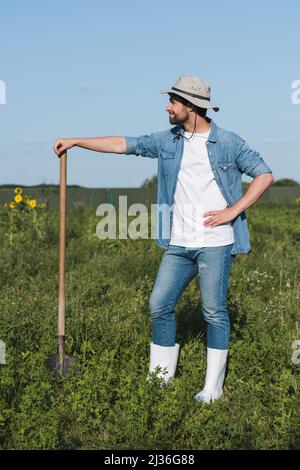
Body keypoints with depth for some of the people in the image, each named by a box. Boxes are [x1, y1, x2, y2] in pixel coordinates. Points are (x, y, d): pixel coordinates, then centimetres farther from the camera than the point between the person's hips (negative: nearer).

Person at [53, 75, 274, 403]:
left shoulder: (229, 143, -4)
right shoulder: (168, 141, 8)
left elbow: (265, 174, -1)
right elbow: (122, 144, 10)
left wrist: (233, 211, -9)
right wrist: (75, 141, 9)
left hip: (215, 243, -5)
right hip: (178, 244, 5)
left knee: (214, 311, -3)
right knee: (160, 305, 4)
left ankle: (213, 388, 7)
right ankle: (160, 377, 18)